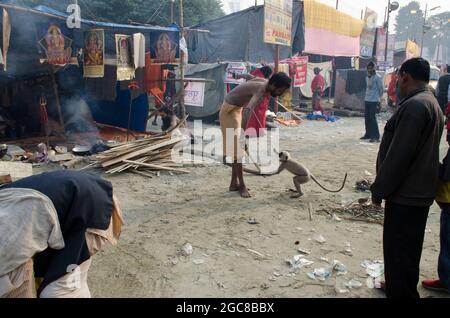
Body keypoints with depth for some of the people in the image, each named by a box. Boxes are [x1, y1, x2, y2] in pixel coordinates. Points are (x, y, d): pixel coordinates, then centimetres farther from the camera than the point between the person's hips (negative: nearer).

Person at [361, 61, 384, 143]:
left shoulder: (377, 77, -10)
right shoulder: (367, 77, 13)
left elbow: (381, 89, -7)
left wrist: (379, 97, 1)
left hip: (374, 100, -7)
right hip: (367, 100, 8)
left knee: (372, 117, -11)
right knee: (367, 117, 10)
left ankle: (376, 136, -8)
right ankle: (368, 134, 22)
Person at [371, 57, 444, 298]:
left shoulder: (414, 105, -20)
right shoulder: (432, 104, 14)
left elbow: (398, 155, -24)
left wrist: (379, 189, -14)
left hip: (405, 194, -10)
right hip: (419, 192, 10)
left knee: (399, 252, 0)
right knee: (407, 251, 22)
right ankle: (401, 287, 38)